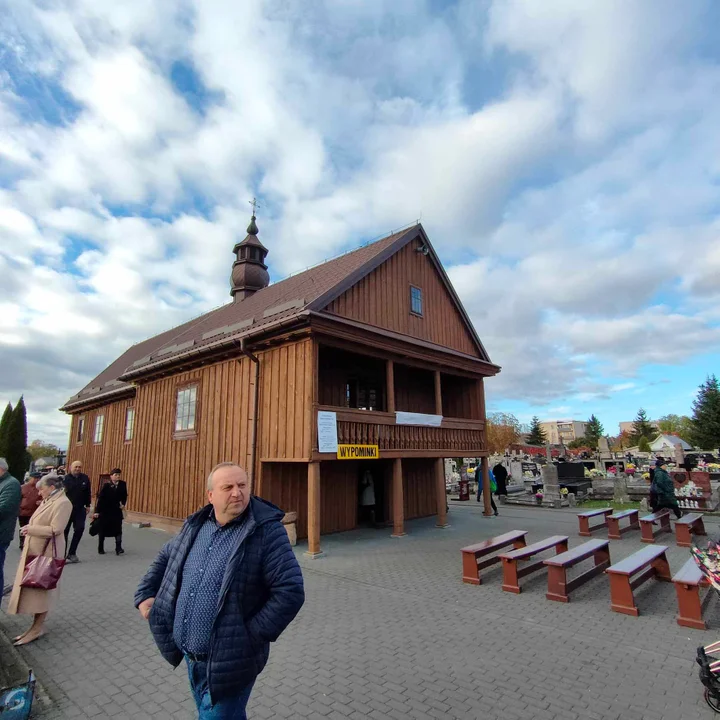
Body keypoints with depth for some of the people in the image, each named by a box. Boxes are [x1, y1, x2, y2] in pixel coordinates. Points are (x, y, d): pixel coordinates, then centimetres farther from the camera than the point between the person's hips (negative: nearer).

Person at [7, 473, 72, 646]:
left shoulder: (62, 503, -19)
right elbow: (41, 524, 15)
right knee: (34, 587, 13)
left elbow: (55, 530, -22)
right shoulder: (48, 501, 10)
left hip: (46, 553, -9)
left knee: (41, 588, 1)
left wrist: (31, 529, -15)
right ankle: (36, 625, 23)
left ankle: (38, 628, 13)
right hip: (35, 551, 9)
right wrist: (30, 529, -2)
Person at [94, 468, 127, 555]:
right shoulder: (106, 485, -14)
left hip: (117, 511, 2)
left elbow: (124, 496, 8)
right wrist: (97, 511, -15)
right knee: (102, 530, 10)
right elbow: (100, 498, -13)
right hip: (105, 511, -2)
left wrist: (123, 504, -8)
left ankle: (118, 548, 0)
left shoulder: (122, 484, -5)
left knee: (118, 530, -3)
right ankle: (100, 549, 25)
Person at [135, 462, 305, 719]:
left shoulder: (266, 531, -21)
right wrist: (145, 594, 10)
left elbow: (290, 591, -23)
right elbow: (165, 558, 20)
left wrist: (251, 637, -21)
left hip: (227, 661, -7)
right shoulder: (195, 526, 1)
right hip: (190, 656, 7)